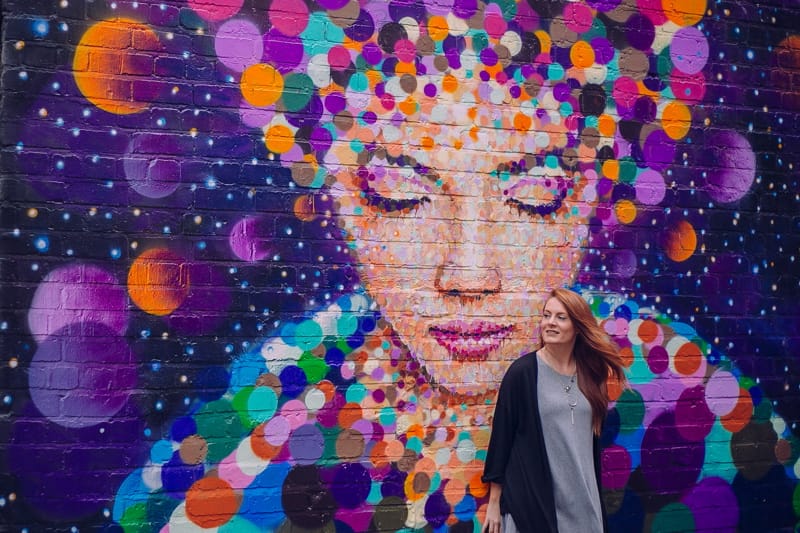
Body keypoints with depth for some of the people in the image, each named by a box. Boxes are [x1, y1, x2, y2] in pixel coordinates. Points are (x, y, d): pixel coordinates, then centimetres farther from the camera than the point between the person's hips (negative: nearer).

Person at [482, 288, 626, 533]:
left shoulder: (589, 374, 5)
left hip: (582, 498, 4)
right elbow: (501, 435, -7)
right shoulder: (523, 371, -9)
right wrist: (494, 501, -7)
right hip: (532, 495, -4)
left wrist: (596, 495, 15)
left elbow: (593, 437, 13)